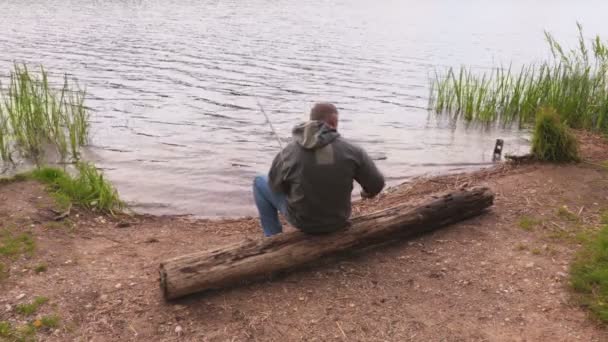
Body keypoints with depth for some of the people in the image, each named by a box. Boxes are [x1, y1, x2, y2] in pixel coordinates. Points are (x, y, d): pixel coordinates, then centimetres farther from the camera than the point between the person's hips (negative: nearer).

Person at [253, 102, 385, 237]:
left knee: (260, 182, 22)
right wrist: (368, 192, 13)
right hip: (337, 218, 2)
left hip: (302, 219, -2)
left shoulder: (288, 153, -22)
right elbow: (376, 183, -11)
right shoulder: (351, 151, -21)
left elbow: (275, 183, -4)